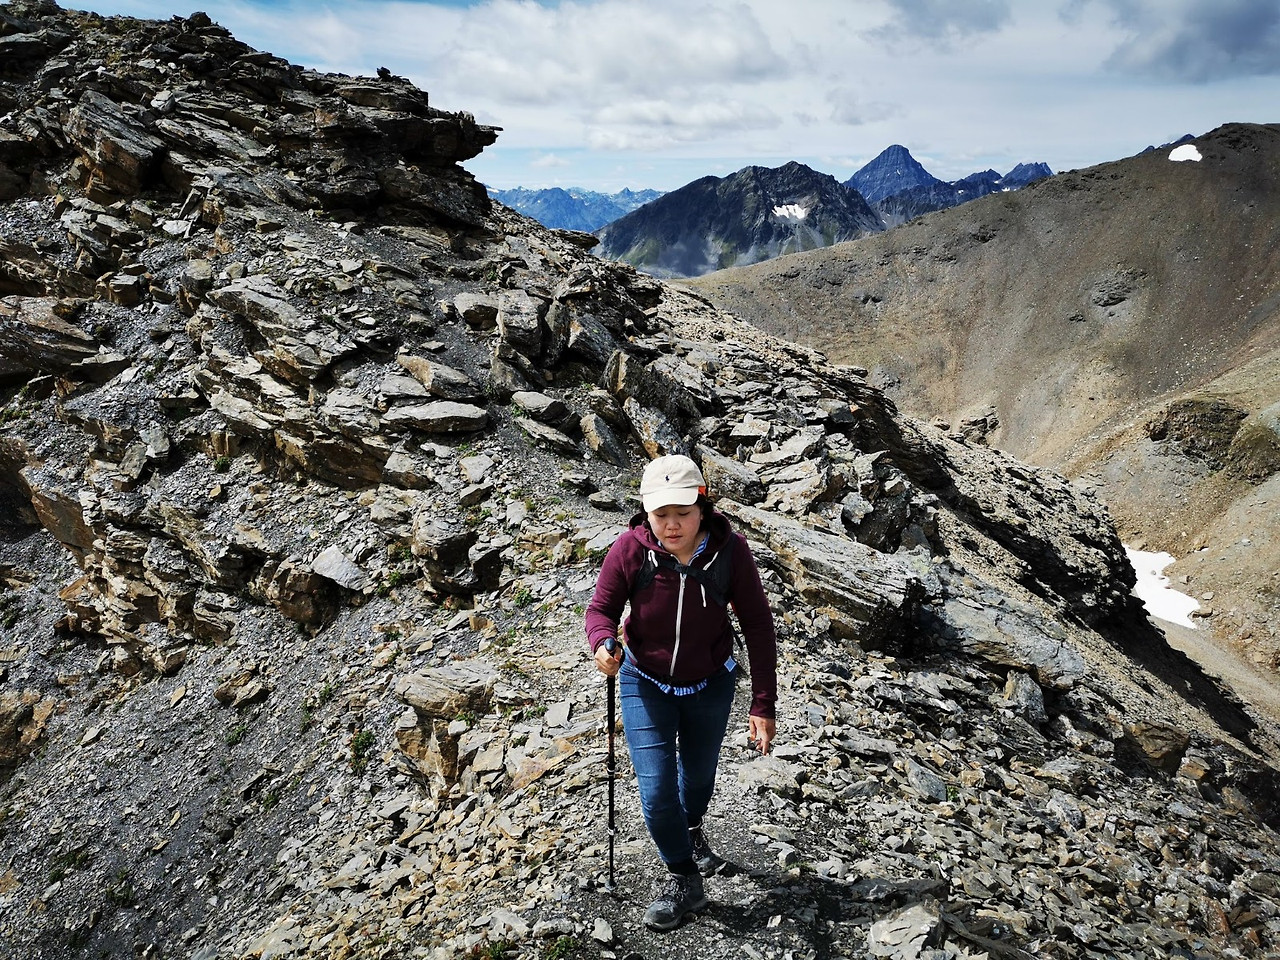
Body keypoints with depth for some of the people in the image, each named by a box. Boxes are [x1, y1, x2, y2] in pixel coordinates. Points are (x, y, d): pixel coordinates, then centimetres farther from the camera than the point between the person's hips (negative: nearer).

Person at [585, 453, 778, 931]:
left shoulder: (730, 550, -26)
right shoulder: (630, 549, -27)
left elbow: (758, 626, -18)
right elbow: (601, 607, -14)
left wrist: (763, 704, -18)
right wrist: (603, 644, -38)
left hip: (711, 685, 1)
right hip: (646, 684, -1)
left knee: (699, 776, 24)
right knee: (656, 792, -5)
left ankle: (692, 830, 59)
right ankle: (683, 879, 24)